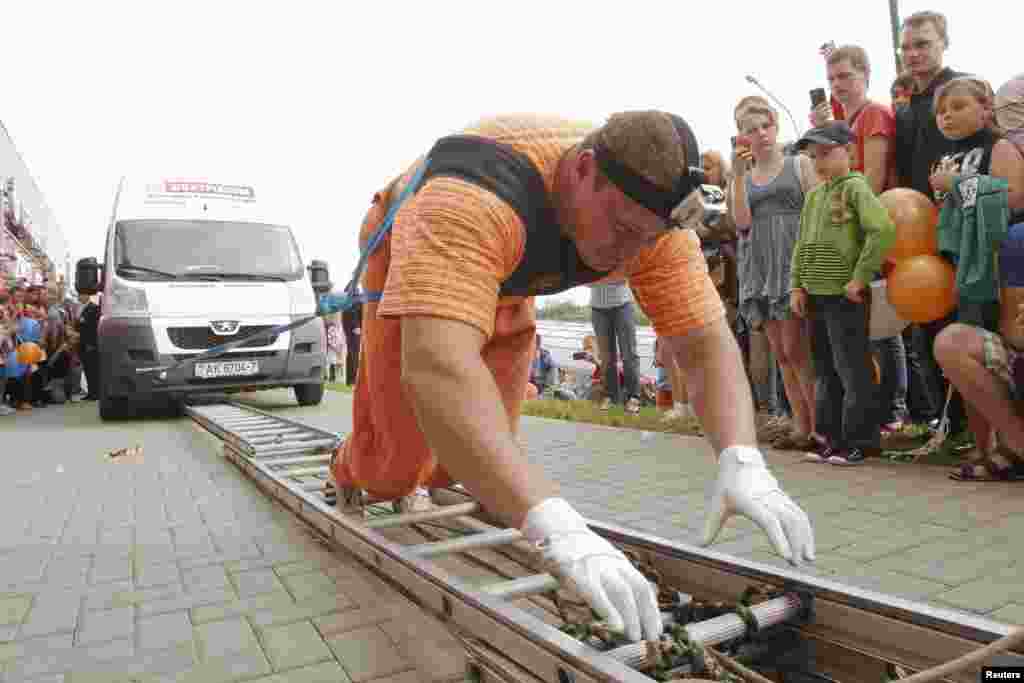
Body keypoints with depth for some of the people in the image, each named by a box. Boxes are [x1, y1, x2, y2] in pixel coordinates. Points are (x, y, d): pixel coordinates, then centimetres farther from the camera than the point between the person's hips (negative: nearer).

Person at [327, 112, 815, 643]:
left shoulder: (650, 213, -27)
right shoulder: (478, 199, -46)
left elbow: (705, 342, -28)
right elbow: (436, 366, -58)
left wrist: (741, 461, -45)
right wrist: (553, 526, -65)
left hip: (505, 287, 5)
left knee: (489, 453, 5)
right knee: (395, 466, -5)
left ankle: (426, 485, 41)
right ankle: (349, 473, 34)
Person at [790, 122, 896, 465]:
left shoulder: (855, 186, -8)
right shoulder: (813, 195, 15)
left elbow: (883, 229, -21)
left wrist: (860, 277, -20)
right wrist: (797, 285, 9)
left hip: (845, 296, -8)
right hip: (816, 296, 8)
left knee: (852, 370, -2)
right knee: (825, 372, 13)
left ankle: (861, 440, 10)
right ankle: (834, 438, 23)